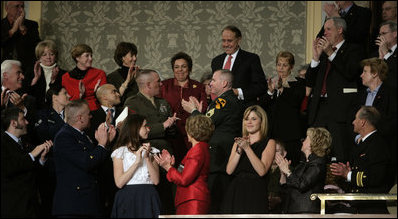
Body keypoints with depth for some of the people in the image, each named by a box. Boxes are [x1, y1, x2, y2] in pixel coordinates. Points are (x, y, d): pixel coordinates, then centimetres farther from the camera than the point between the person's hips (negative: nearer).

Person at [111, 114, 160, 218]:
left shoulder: (151, 151, 13)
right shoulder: (120, 152, 3)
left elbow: (156, 181, 2)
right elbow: (119, 183, -9)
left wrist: (147, 158, -6)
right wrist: (137, 162, -12)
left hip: (149, 198, 3)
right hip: (128, 199, -3)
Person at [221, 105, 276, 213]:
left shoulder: (269, 143, 5)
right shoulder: (238, 142, 19)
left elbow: (262, 171, -10)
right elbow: (229, 170, 6)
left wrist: (247, 148, -11)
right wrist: (239, 149, -6)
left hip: (256, 193, -4)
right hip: (236, 191, 4)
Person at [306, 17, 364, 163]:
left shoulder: (353, 50, 5)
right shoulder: (323, 53, 22)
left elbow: (350, 73, -13)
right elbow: (310, 82, 16)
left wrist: (330, 53, -12)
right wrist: (316, 57, 4)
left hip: (341, 108, -6)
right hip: (320, 108, 6)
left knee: (340, 157, -11)